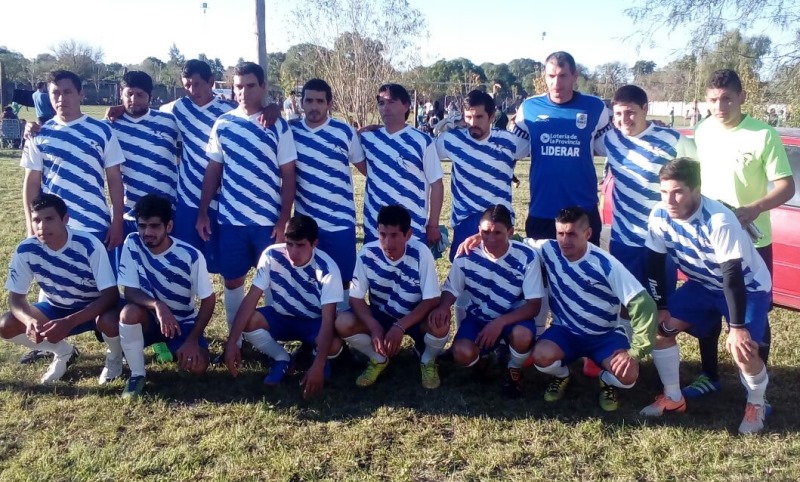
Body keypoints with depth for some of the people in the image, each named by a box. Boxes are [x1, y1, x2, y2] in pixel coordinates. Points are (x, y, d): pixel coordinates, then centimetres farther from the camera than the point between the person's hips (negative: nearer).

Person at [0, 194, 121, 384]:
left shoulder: (89, 246, -29)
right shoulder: (26, 250, -18)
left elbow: (111, 295, -29)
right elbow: (16, 297, -10)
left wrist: (69, 322, -40)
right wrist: (29, 321, -34)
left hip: (93, 308, -4)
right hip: (56, 308, 5)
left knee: (109, 321, -38)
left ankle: (114, 356, 1)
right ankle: (64, 352, 11)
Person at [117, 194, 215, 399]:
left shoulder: (191, 256, -21)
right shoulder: (132, 243, -16)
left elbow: (208, 300, -12)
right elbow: (129, 292, -19)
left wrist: (192, 339, -20)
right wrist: (157, 305, -40)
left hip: (183, 321, 0)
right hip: (150, 318, 1)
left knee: (198, 366, -24)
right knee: (129, 312, -34)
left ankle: (171, 347, 14)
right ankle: (137, 375, -11)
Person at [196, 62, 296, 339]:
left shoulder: (278, 126, -2)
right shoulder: (222, 124, 5)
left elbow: (288, 177, -2)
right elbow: (213, 171, 10)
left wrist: (283, 222, -8)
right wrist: (203, 213, 4)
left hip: (268, 220, -2)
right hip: (230, 219, 2)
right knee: (232, 280, 10)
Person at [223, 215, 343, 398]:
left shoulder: (326, 268, -28)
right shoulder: (271, 255, -21)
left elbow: (328, 319, -31)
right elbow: (251, 297, -21)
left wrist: (318, 366, -42)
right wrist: (232, 342, -29)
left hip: (314, 321, -2)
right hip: (281, 317, 3)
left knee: (334, 345, -35)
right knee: (247, 322, -28)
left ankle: (316, 357, 5)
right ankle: (281, 359, 0)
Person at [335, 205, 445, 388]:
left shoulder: (421, 253, -24)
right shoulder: (367, 253, -19)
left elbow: (432, 300, -23)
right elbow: (356, 298, -13)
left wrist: (400, 326, -35)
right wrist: (375, 327, -31)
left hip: (415, 318, -2)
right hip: (380, 316, 2)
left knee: (439, 324, -35)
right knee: (343, 323, -26)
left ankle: (428, 361, 2)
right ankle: (379, 359, 5)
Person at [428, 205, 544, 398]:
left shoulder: (527, 257, -20)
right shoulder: (466, 254, -16)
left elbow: (534, 305, -17)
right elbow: (451, 290, -1)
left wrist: (500, 322, -33)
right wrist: (443, 306, -26)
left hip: (513, 317, -1)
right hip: (478, 317, 1)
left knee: (522, 335, -36)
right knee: (463, 354, -28)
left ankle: (514, 370, 1)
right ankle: (483, 355, 13)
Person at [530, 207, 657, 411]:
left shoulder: (606, 265, -21)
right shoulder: (547, 250, -14)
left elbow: (644, 304, -21)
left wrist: (636, 351, -26)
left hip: (605, 335, -1)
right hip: (565, 330, 2)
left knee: (627, 375, -28)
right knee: (542, 356, -31)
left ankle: (607, 382, 12)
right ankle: (561, 375, 8)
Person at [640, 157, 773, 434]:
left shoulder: (719, 221, -35)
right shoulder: (659, 216, -18)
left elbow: (733, 275, -33)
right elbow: (655, 263, -6)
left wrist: (737, 327, -32)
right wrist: (661, 307, -5)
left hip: (748, 287, -6)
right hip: (703, 284, 6)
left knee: (742, 350, -22)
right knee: (659, 327, -5)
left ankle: (756, 405, 10)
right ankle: (673, 398, 13)